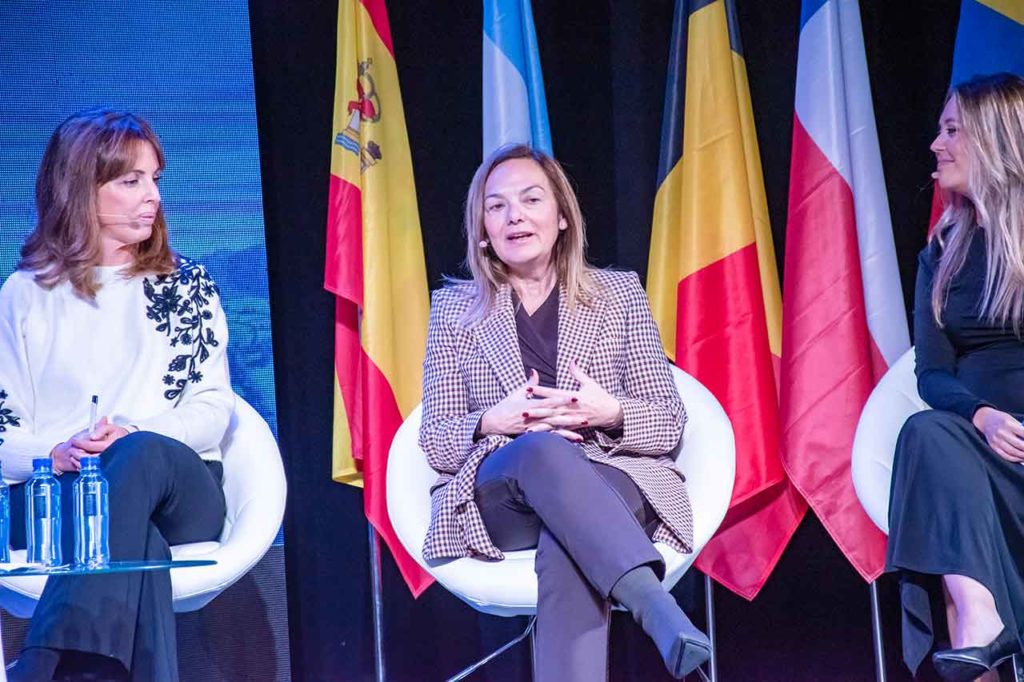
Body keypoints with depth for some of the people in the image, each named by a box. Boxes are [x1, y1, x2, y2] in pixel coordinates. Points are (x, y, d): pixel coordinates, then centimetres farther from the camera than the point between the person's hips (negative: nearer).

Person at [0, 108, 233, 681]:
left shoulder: (188, 286, 19)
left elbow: (215, 408, 9)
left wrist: (134, 438, -12)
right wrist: (55, 453, -14)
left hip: (182, 494, 1)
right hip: (54, 497, -1)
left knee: (141, 456, -39)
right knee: (135, 548, -39)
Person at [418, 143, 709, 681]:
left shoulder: (619, 293, 13)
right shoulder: (454, 308, 13)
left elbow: (670, 425, 9)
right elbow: (434, 443, 8)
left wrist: (610, 414, -15)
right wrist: (494, 423, -15)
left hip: (615, 486, 1)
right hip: (495, 501, 0)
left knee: (566, 545, -38)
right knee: (542, 449, -38)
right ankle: (660, 613, -55)